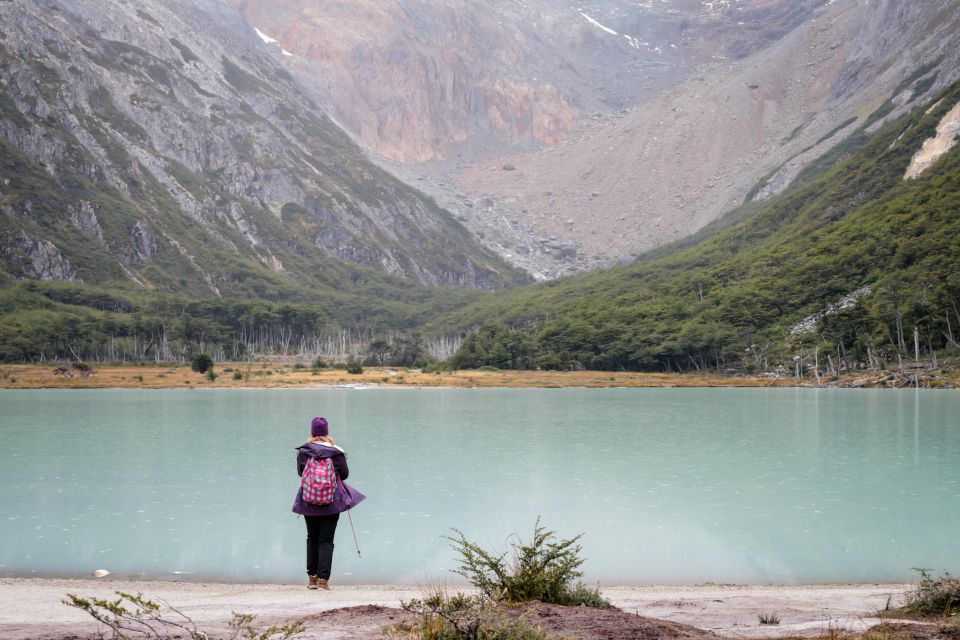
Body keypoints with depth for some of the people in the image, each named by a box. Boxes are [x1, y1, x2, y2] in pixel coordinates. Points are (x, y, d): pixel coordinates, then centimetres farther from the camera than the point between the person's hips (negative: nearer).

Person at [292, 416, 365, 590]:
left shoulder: (303, 451, -5)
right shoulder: (336, 452, -8)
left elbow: (300, 472, 8)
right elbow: (345, 474, 3)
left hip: (309, 501, 1)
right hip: (332, 501, -1)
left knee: (312, 538, 16)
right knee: (326, 540, 2)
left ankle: (312, 577, 20)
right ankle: (323, 578, -6)